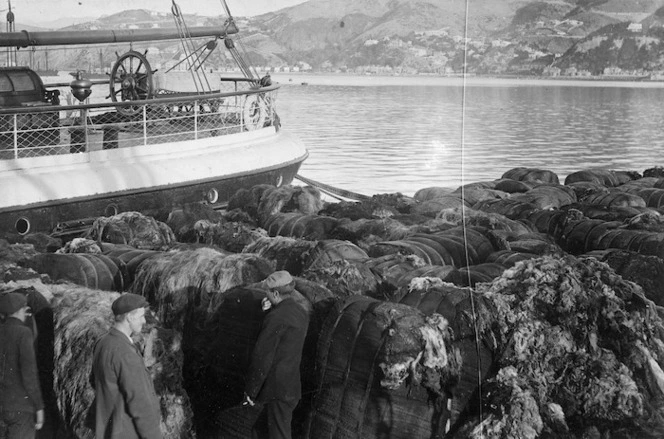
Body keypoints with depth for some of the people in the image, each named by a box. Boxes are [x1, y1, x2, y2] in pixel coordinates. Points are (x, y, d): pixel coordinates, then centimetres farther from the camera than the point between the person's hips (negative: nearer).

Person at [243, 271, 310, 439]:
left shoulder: (276, 318, -18)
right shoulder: (301, 313, 9)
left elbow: (262, 357, -17)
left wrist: (250, 391, -8)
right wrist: (271, 310, 5)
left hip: (278, 391, -9)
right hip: (292, 388, 9)